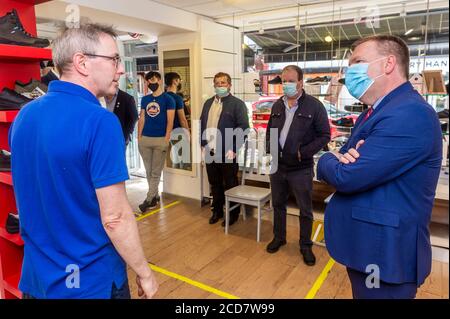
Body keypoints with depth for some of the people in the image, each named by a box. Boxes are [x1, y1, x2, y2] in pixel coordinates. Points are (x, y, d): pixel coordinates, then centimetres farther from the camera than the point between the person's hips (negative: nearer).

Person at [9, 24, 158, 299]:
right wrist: (145, 273, -10)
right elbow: (115, 218, -24)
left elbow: (34, 197, 10)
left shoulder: (24, 115, -1)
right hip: (91, 281, -6)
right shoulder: (99, 122, -24)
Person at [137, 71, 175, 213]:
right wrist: (139, 137, 5)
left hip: (160, 140, -5)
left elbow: (170, 121, -6)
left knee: (156, 172, 2)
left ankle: (148, 200, 8)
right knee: (149, 171, 11)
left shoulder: (168, 99, -2)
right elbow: (141, 119, 12)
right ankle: (155, 196, 24)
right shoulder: (145, 99, 12)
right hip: (145, 139, 5)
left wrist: (167, 139, -13)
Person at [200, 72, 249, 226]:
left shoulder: (237, 104, -6)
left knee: (230, 184, 6)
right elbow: (202, 124, 17)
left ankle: (233, 213, 21)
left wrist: (234, 149, -17)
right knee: (214, 184, 15)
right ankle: (217, 210, 30)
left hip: (227, 152, -5)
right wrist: (202, 144, 8)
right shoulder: (208, 103, 14)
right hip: (209, 151, 6)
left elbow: (243, 128, -12)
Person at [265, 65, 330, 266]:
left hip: (301, 168, -4)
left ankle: (306, 246, 27)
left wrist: (304, 153, -17)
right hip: (277, 166, 5)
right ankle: (279, 237, 38)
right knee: (278, 204, 18)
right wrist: (269, 149, 0)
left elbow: (324, 135, -8)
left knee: (305, 210, 9)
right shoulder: (277, 105, 7)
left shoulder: (314, 106, -9)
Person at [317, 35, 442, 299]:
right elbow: (338, 163, 8)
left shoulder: (410, 114, -24)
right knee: (360, 293, 26)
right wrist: (343, 158, -16)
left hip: (384, 252, -9)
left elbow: (348, 177, -29)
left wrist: (329, 160, -7)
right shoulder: (376, 112, 10)